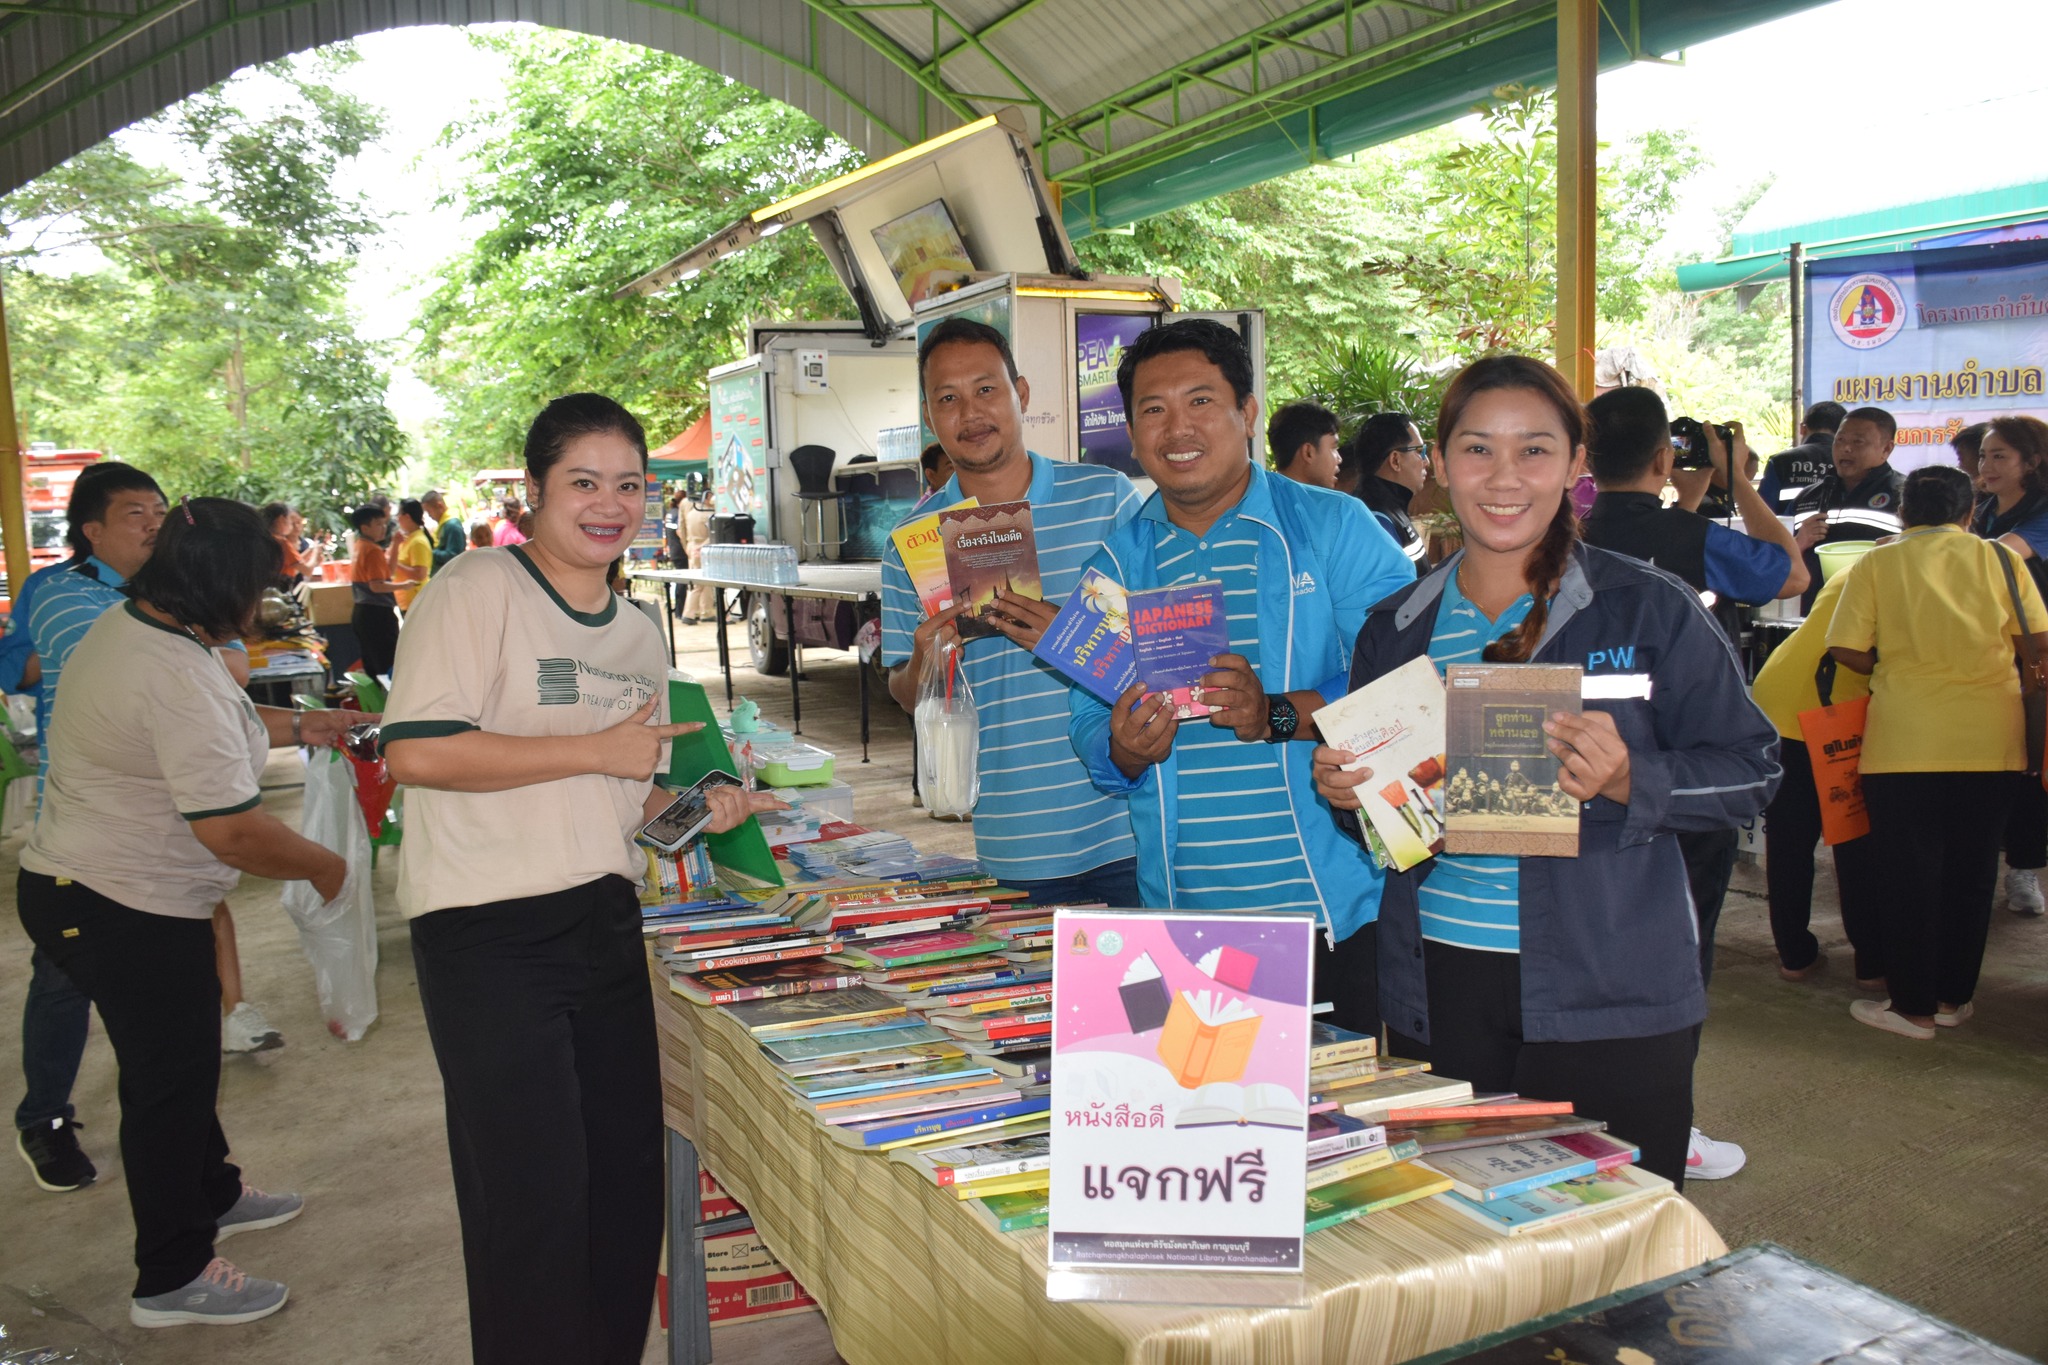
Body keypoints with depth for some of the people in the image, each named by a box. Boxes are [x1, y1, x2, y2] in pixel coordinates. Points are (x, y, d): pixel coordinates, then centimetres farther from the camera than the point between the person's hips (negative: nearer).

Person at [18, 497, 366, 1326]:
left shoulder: (126, 628, 6)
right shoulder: (178, 674, -27)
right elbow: (229, 828, -29)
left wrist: (304, 726, 18)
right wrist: (324, 868, -15)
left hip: (73, 886, 10)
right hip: (126, 911, -10)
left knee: (179, 1058, 25)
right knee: (168, 1078, 4)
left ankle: (213, 1195, 44)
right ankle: (172, 1280, 20)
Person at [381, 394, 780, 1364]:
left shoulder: (640, 635, 14)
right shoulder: (478, 590, -9)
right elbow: (416, 752, -19)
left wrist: (697, 807, 2)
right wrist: (594, 749, -17)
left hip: (606, 921, 7)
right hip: (489, 933, -7)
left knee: (631, 1173, 13)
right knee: (535, 1193, -1)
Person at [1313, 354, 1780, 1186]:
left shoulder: (1649, 609, -2)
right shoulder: (1395, 630, 9)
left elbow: (1751, 770, -2)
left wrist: (1628, 781, -19)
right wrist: (1344, 793, -5)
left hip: (1607, 999, -2)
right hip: (1436, 994, 3)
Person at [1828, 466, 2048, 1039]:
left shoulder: (1877, 563, -3)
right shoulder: (2001, 558, 2)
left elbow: (1847, 650, -8)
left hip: (1905, 745, -2)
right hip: (1990, 744, 2)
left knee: (1910, 875, 6)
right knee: (1971, 872, 14)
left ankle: (1914, 1007, 12)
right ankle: (1955, 996, 24)